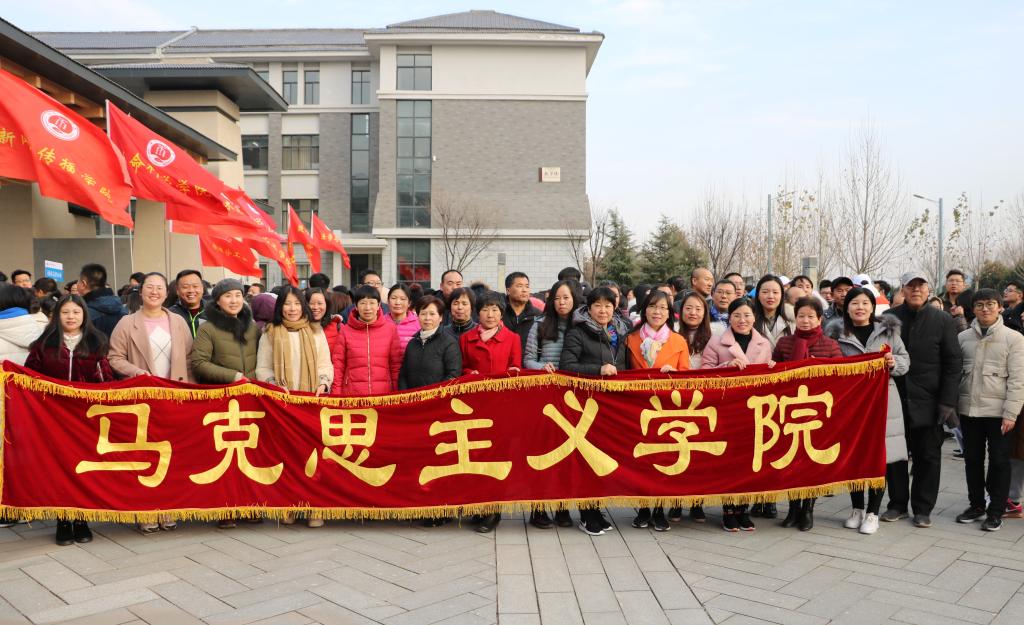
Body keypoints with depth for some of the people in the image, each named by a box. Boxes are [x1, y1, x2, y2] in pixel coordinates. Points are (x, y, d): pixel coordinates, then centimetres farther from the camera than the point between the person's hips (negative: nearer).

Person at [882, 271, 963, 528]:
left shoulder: (942, 320, 0)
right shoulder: (888, 318, 2)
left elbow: (953, 363, -2)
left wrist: (947, 401, -9)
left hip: (928, 403, -1)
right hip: (894, 399, 1)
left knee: (928, 457, 7)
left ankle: (923, 508, 20)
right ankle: (897, 504, 21)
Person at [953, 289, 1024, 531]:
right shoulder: (963, 337, 5)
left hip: (998, 412, -3)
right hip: (969, 410, 3)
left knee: (999, 461, 5)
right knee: (972, 459, 11)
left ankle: (996, 511, 16)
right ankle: (976, 505, 26)